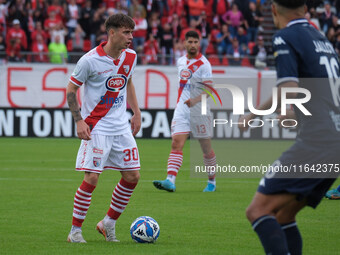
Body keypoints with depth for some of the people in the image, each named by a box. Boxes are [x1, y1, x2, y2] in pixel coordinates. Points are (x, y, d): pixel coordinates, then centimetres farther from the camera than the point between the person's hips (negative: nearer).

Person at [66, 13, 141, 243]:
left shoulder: (130, 57, 3)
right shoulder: (90, 60, -14)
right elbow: (71, 90, -5)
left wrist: (137, 112, 16)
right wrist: (79, 121, -13)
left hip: (122, 127, 6)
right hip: (96, 127, -6)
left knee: (132, 176, 4)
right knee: (92, 177, -11)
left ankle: (109, 223, 20)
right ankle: (75, 230, 1)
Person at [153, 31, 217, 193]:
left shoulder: (203, 64, -9)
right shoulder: (181, 62, 11)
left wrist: (195, 100, -33)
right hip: (182, 109, 4)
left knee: (206, 148, 7)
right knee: (176, 143, -13)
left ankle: (212, 181, 26)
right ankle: (170, 181, -25)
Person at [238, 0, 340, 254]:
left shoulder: (286, 37, -4)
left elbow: (289, 90, -16)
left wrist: (252, 115, -2)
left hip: (315, 144, -8)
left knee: (258, 210, -10)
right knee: (283, 216, 16)